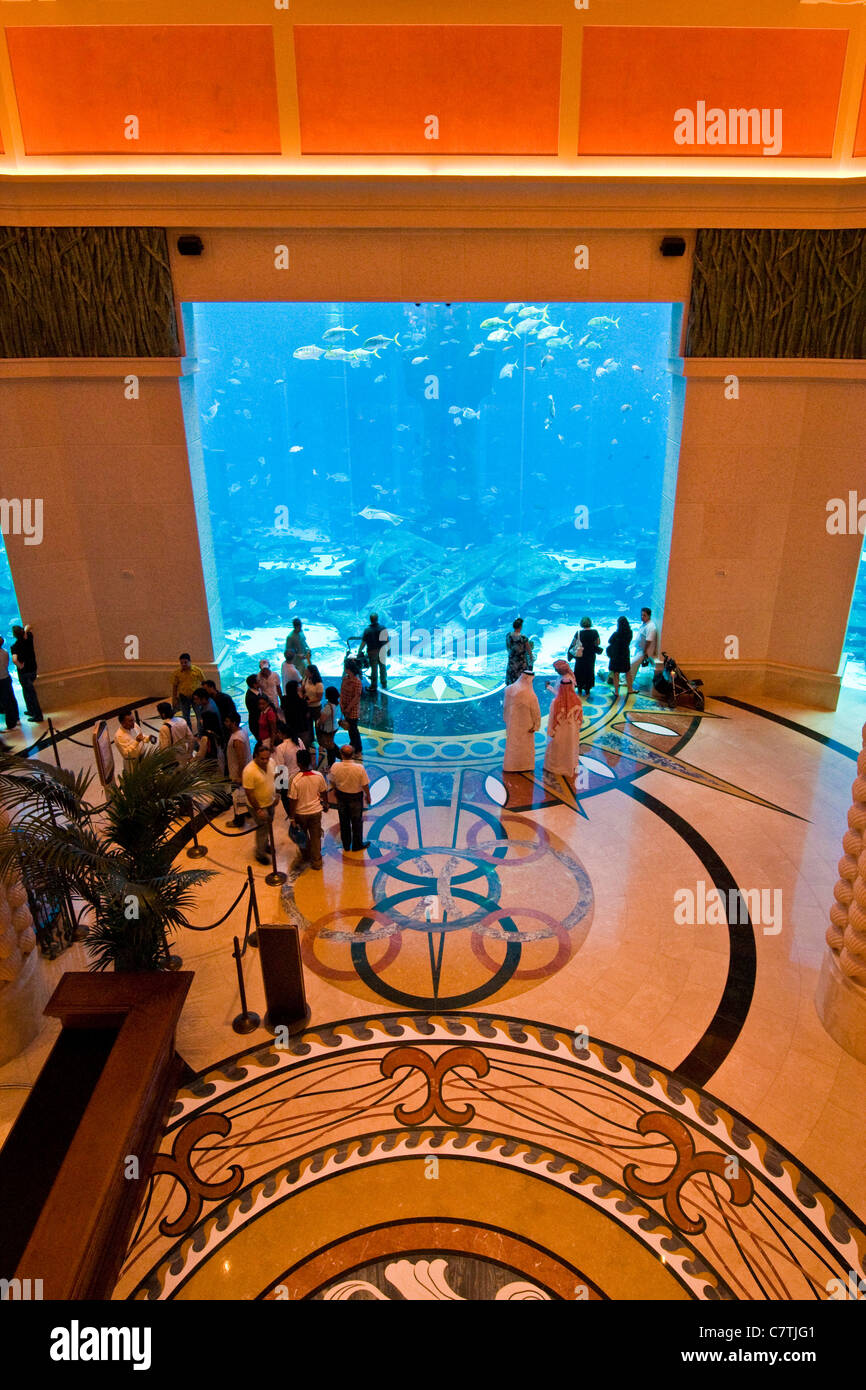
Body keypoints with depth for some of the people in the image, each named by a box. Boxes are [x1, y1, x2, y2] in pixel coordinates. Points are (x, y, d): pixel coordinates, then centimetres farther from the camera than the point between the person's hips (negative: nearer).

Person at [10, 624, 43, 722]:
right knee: (27, 691, 25)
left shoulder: (14, 647, -20)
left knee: (30, 693, 2)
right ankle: (31, 710, 36)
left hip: (24, 673, -6)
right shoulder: (29, 639, -5)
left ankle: (38, 716, 5)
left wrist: (20, 666, -20)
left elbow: (14, 659, -36)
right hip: (33, 670, 6)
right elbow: (29, 627, 15)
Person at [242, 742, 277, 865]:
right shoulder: (249, 771, -33)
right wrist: (258, 810, -22)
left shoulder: (271, 762, -13)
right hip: (258, 805, -6)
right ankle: (260, 854, 29)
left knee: (268, 826, 25)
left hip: (270, 802, 6)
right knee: (262, 829, 8)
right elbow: (249, 793, -26)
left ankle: (265, 844, 50)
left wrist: (275, 795, 11)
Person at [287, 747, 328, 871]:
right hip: (316, 811, 2)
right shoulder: (318, 776, -16)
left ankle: (305, 856, 42)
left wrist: (292, 817, -5)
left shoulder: (294, 780, -25)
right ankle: (316, 861, 27)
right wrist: (325, 804, 18)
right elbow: (324, 792, -1)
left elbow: (293, 800, -18)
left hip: (300, 813, -2)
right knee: (316, 836, 17)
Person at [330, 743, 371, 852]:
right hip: (356, 797, -2)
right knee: (357, 822, 19)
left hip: (341, 796, 2)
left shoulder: (335, 767, -21)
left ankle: (346, 845, 36)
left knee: (344, 822, 21)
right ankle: (357, 845, 34)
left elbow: (332, 782, -3)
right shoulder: (359, 768, -27)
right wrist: (367, 796, 3)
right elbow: (365, 785, -16)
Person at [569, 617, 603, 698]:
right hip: (591, 656, 1)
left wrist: (570, 654, 6)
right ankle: (587, 691, 18)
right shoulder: (594, 632, -10)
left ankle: (579, 691, 20)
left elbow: (573, 644, -7)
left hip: (580, 656, -1)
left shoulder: (578, 633, -12)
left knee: (579, 672, 14)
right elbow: (597, 644, -3)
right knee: (589, 672, 14)